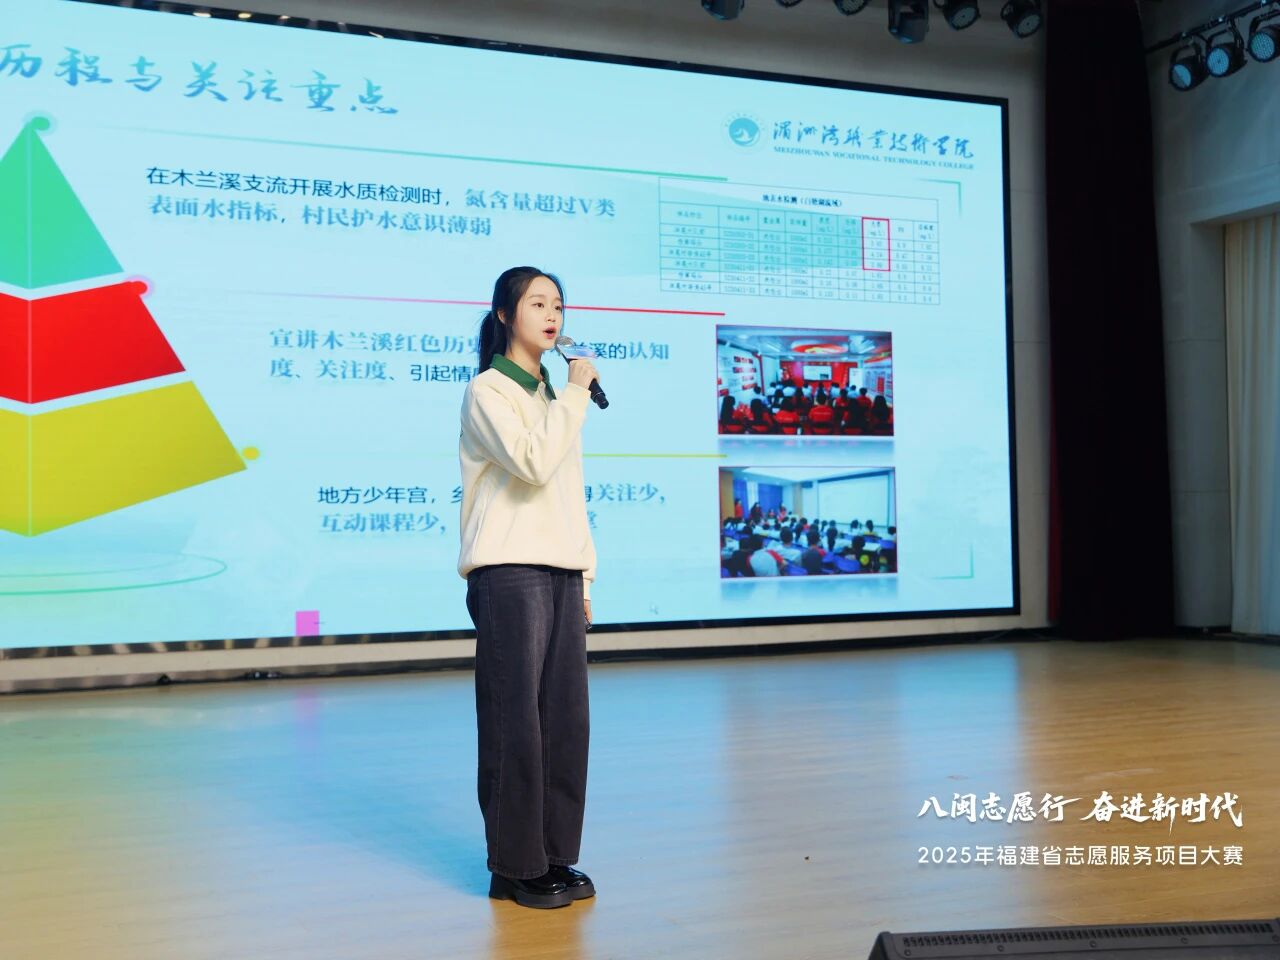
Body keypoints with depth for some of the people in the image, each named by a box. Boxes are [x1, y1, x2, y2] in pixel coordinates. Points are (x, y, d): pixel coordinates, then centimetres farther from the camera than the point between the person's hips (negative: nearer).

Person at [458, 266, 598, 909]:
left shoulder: (551, 396, 20)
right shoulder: (488, 391, -2)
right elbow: (534, 464, -19)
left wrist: (585, 574, 16)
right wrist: (577, 392, -11)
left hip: (561, 573, 7)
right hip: (509, 573, -7)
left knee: (565, 717, 4)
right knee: (515, 718, -4)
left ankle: (554, 856, 14)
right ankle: (514, 867, 5)